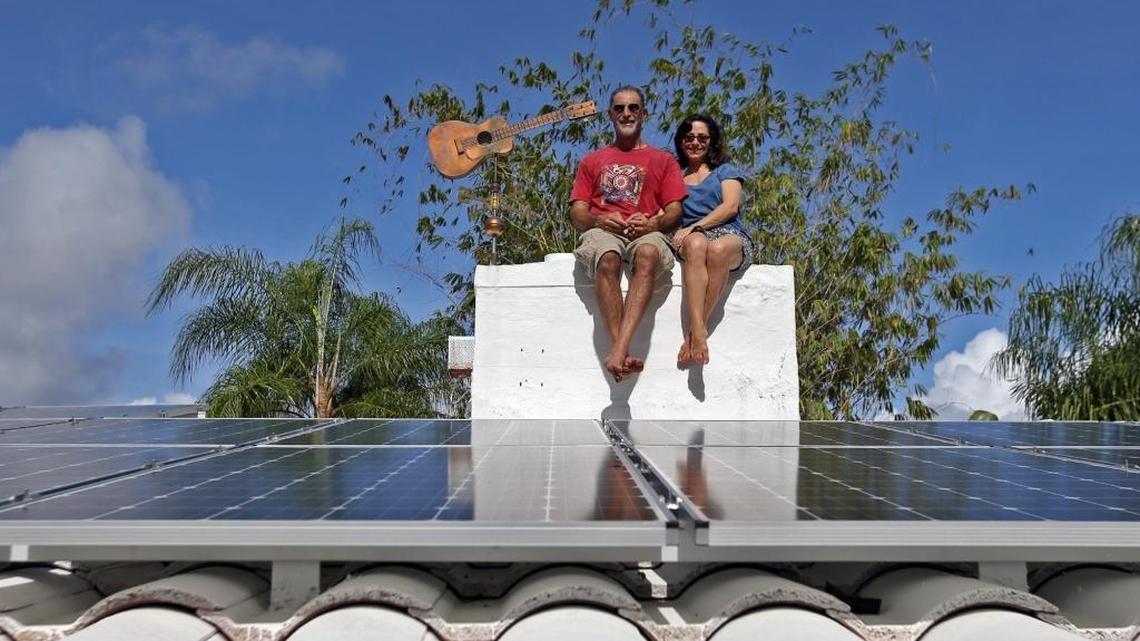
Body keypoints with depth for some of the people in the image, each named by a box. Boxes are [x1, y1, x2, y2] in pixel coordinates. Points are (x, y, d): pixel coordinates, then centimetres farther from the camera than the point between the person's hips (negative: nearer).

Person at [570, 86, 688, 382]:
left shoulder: (662, 160, 25)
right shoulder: (592, 161, 28)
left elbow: (674, 211, 12)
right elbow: (577, 214, 17)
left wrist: (653, 223, -12)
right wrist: (599, 220, -8)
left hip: (647, 232, -1)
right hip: (602, 232, 1)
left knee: (648, 255, -41)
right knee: (608, 259, -39)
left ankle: (618, 350, -53)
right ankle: (623, 355, -46)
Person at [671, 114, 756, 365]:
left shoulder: (726, 170, 21)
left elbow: (731, 206, 2)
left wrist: (694, 226, -11)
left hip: (729, 234, -1)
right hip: (691, 237, 1)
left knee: (718, 249, -41)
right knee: (695, 244, -40)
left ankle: (697, 330, -39)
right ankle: (698, 331, -52)